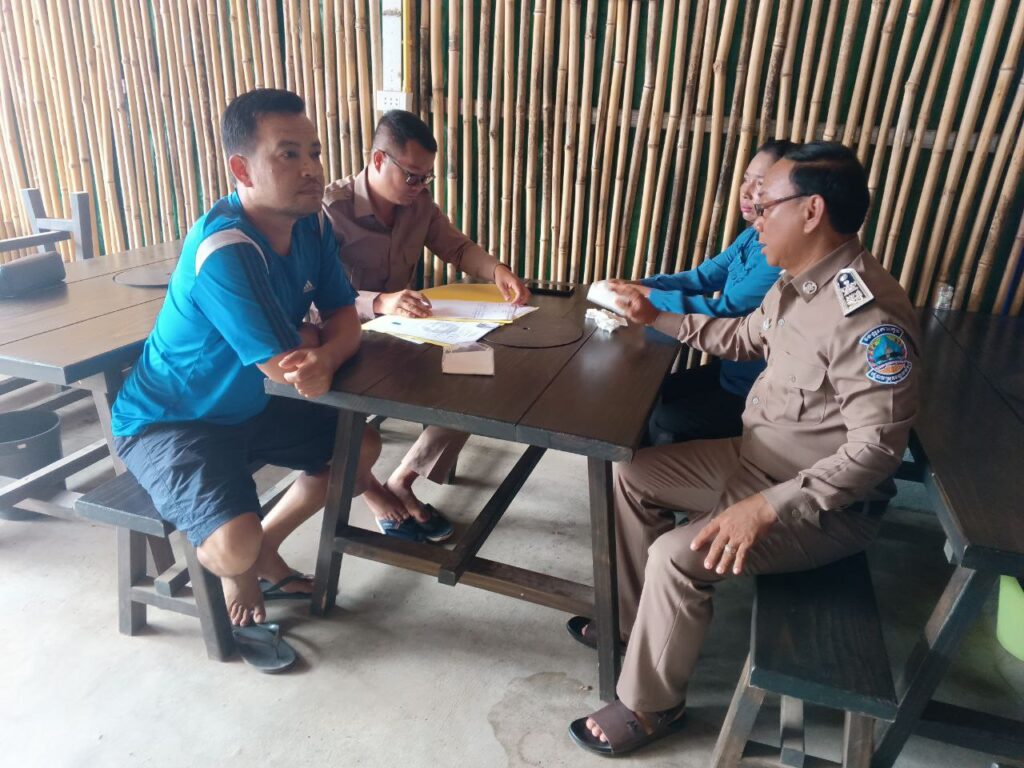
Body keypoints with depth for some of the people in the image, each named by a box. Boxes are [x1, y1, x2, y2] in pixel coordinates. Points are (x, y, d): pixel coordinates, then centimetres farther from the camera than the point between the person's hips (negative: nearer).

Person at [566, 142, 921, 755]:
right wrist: (657, 317, 16)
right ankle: (634, 618, 22)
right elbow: (746, 337, 19)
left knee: (677, 556, -24)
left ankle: (650, 706, 3)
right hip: (756, 456, 9)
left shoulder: (869, 315, -29)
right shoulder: (797, 283, 0)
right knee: (632, 475, 7)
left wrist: (768, 507, -33)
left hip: (827, 504, -9)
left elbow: (877, 449, -30)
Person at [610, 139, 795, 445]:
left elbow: (727, 311, -28)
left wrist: (650, 296, -23)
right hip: (732, 369, 9)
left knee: (664, 423, -10)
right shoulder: (753, 236, 5)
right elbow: (703, 277, 4)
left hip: (759, 390, -9)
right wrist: (639, 285, -10)